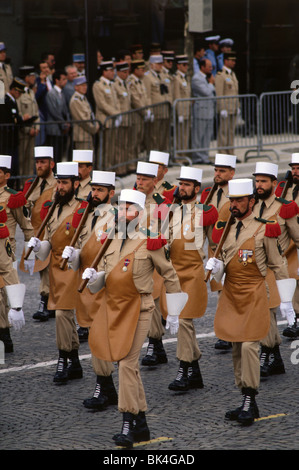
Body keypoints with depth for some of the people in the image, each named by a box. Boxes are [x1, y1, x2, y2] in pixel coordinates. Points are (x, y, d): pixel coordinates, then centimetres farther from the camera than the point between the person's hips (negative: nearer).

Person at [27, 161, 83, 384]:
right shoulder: (55, 208, 14)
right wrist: (39, 245, -3)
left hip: (71, 267, -8)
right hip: (55, 267, 8)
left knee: (63, 313, -14)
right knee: (67, 315, 12)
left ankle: (63, 360, -6)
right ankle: (75, 364, 19)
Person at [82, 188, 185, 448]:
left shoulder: (149, 243, -7)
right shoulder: (113, 242, 11)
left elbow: (170, 276, 0)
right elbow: (102, 276, 18)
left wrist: (173, 313, 2)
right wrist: (92, 275, -7)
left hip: (138, 309, -6)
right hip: (113, 308, 7)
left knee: (127, 362, -15)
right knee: (130, 364, 12)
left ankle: (128, 426, -15)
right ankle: (141, 424, 21)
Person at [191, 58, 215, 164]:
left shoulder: (207, 77, 18)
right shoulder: (196, 78, -12)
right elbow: (206, 92, -18)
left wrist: (212, 83, 8)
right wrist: (211, 83, -5)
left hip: (209, 111, 9)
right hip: (201, 111, -9)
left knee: (207, 136, 10)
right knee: (198, 135, -3)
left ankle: (204, 157, 15)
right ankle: (197, 158, 1)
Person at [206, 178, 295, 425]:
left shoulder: (263, 229, -7)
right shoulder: (226, 228, 10)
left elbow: (278, 265, -2)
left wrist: (285, 301, -3)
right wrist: (214, 265, -4)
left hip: (254, 295, -6)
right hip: (230, 294, 6)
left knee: (249, 345, -13)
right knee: (237, 348, 8)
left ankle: (250, 400, -7)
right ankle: (248, 403, 15)